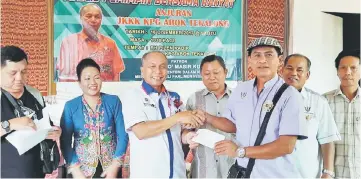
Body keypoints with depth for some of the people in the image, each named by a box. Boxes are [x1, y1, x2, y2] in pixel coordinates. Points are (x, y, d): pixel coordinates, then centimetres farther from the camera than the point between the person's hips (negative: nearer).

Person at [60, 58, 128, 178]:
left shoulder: (114, 101, -1)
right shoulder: (70, 106, -1)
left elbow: (122, 135, -4)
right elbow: (65, 141, -3)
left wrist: (115, 165, -12)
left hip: (111, 168, 0)